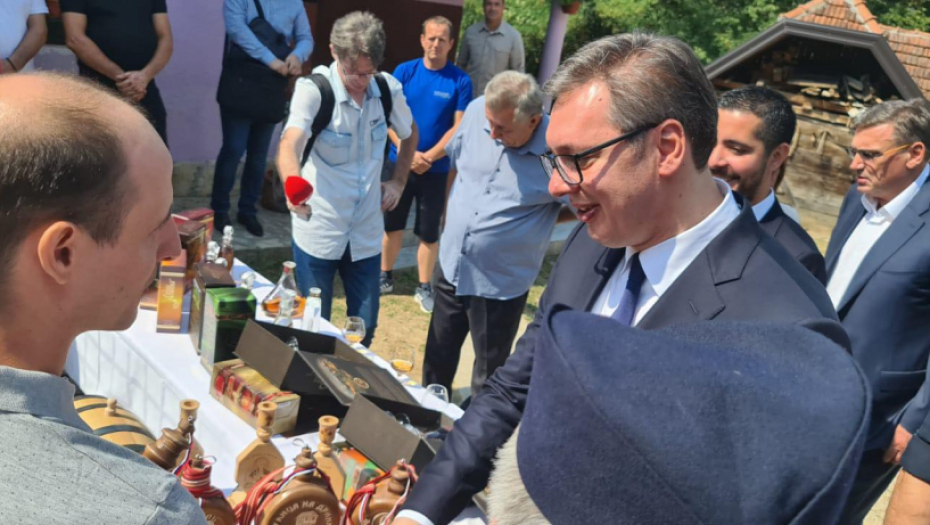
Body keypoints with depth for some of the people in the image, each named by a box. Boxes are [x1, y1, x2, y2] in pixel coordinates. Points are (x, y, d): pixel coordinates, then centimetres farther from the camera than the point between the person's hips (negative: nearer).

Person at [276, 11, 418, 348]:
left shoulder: (388, 88, -4)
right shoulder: (313, 89, -18)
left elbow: (410, 134, 17)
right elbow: (289, 145, -35)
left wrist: (398, 182, 8)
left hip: (367, 233, 4)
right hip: (318, 231, -4)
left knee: (365, 327, 12)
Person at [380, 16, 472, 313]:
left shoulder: (460, 81, -6)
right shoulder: (404, 71, -2)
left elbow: (459, 127, -8)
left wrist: (428, 157, -15)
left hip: (436, 168, -2)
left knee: (429, 231, 5)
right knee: (392, 223, 12)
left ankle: (424, 288, 18)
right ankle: (385, 277, 29)